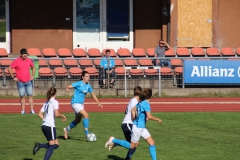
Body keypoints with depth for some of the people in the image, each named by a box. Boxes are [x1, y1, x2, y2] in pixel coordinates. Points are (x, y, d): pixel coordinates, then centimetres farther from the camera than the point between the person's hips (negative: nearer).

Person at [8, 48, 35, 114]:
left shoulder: (29, 60, 4)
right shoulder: (16, 61, -8)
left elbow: (33, 67, 22)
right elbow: (9, 68, -4)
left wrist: (32, 76, 12)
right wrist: (13, 77, -6)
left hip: (28, 81, 3)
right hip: (20, 82, -3)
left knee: (30, 95, -2)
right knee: (22, 96, 0)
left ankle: (32, 110, -1)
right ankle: (23, 110, 6)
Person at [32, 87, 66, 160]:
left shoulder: (46, 102, 16)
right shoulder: (55, 102, -7)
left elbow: (40, 114, 14)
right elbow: (56, 114, -17)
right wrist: (62, 116, 1)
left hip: (44, 126, 8)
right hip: (50, 126, -8)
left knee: (56, 144, 13)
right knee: (52, 146, -3)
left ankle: (39, 145, -1)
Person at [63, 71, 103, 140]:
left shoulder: (88, 85, 5)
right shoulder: (79, 83, -14)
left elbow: (93, 94, 15)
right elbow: (69, 86, -22)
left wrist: (98, 102, 11)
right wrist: (67, 89, -45)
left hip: (81, 104, 8)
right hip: (75, 103, -8)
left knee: (78, 120, 17)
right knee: (86, 115, -19)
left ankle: (66, 129, 38)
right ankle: (87, 134, -14)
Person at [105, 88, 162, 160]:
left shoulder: (141, 103, 6)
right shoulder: (146, 104, -20)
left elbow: (133, 110, 13)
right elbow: (149, 116, -27)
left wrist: (134, 119, 21)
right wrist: (157, 119, -14)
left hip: (142, 127, 9)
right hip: (138, 127, -9)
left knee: (152, 143, 6)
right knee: (132, 146, 3)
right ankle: (113, 141, 12)